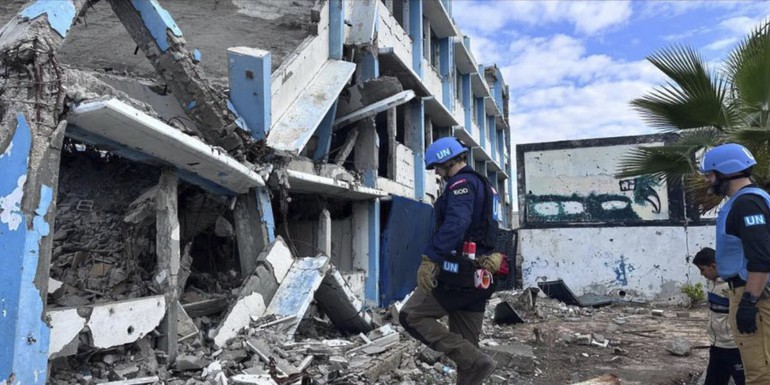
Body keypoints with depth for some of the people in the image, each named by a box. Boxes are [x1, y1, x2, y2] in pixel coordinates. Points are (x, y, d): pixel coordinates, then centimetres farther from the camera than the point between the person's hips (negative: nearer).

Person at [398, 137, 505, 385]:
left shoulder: (462, 183, -10)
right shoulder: (482, 185, 22)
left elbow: (455, 224, -27)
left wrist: (429, 259, -33)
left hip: (458, 272, -10)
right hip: (478, 275, 10)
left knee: (411, 316, -3)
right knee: (466, 344, 12)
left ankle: (474, 361, -10)